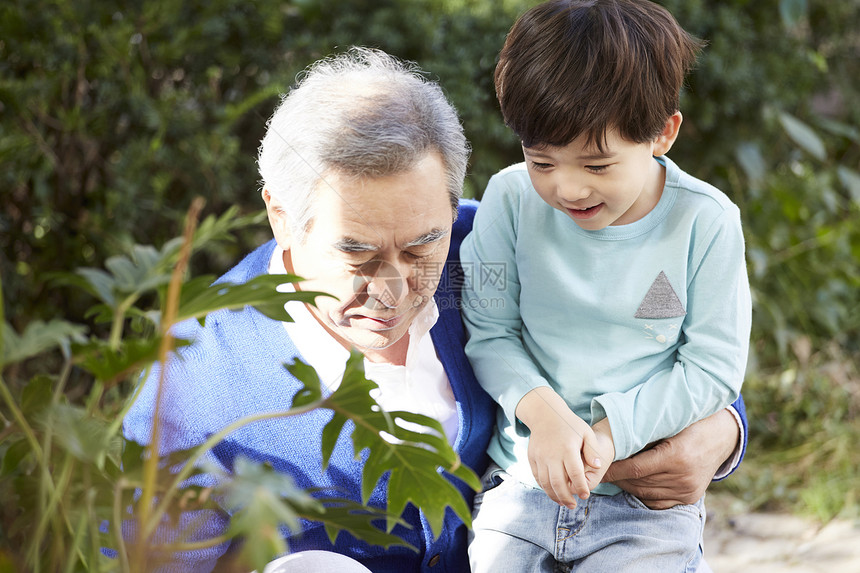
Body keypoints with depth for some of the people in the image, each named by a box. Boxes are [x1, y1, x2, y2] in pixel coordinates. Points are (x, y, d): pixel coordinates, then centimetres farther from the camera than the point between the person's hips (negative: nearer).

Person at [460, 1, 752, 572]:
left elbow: (713, 369, -7)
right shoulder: (511, 198, -4)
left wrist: (609, 431, -18)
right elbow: (489, 333, -1)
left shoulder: (706, 221, -9)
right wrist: (543, 411, -19)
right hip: (525, 480, 2)